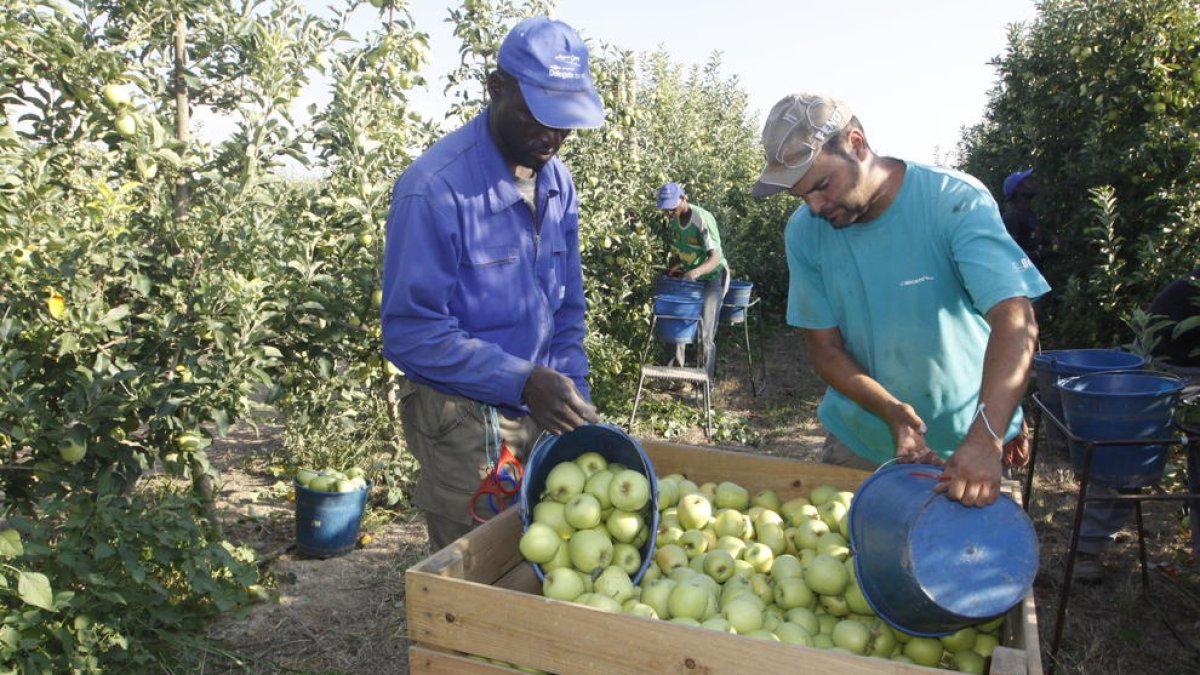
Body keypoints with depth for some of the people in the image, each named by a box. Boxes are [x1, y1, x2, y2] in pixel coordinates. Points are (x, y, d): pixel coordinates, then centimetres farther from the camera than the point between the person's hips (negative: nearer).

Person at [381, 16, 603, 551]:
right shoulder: (435, 190, -21)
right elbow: (410, 333, -20)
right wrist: (521, 381, -27)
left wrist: (574, 398, -1)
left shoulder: (557, 180, 1)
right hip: (464, 421, -6)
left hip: (539, 409, 6)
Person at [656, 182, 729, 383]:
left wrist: (696, 271, -49)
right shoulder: (674, 219, -3)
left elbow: (715, 257, -32)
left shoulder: (702, 219, -25)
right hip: (688, 278, 7)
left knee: (705, 334, -8)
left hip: (712, 278, -7)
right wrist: (673, 266, -4)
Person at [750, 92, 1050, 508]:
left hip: (962, 443, -2)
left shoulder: (956, 202, -21)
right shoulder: (804, 232, -11)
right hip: (857, 439, 3)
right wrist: (893, 413, -25)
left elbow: (1015, 320, -30)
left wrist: (985, 439, -44)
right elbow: (824, 347, -8)